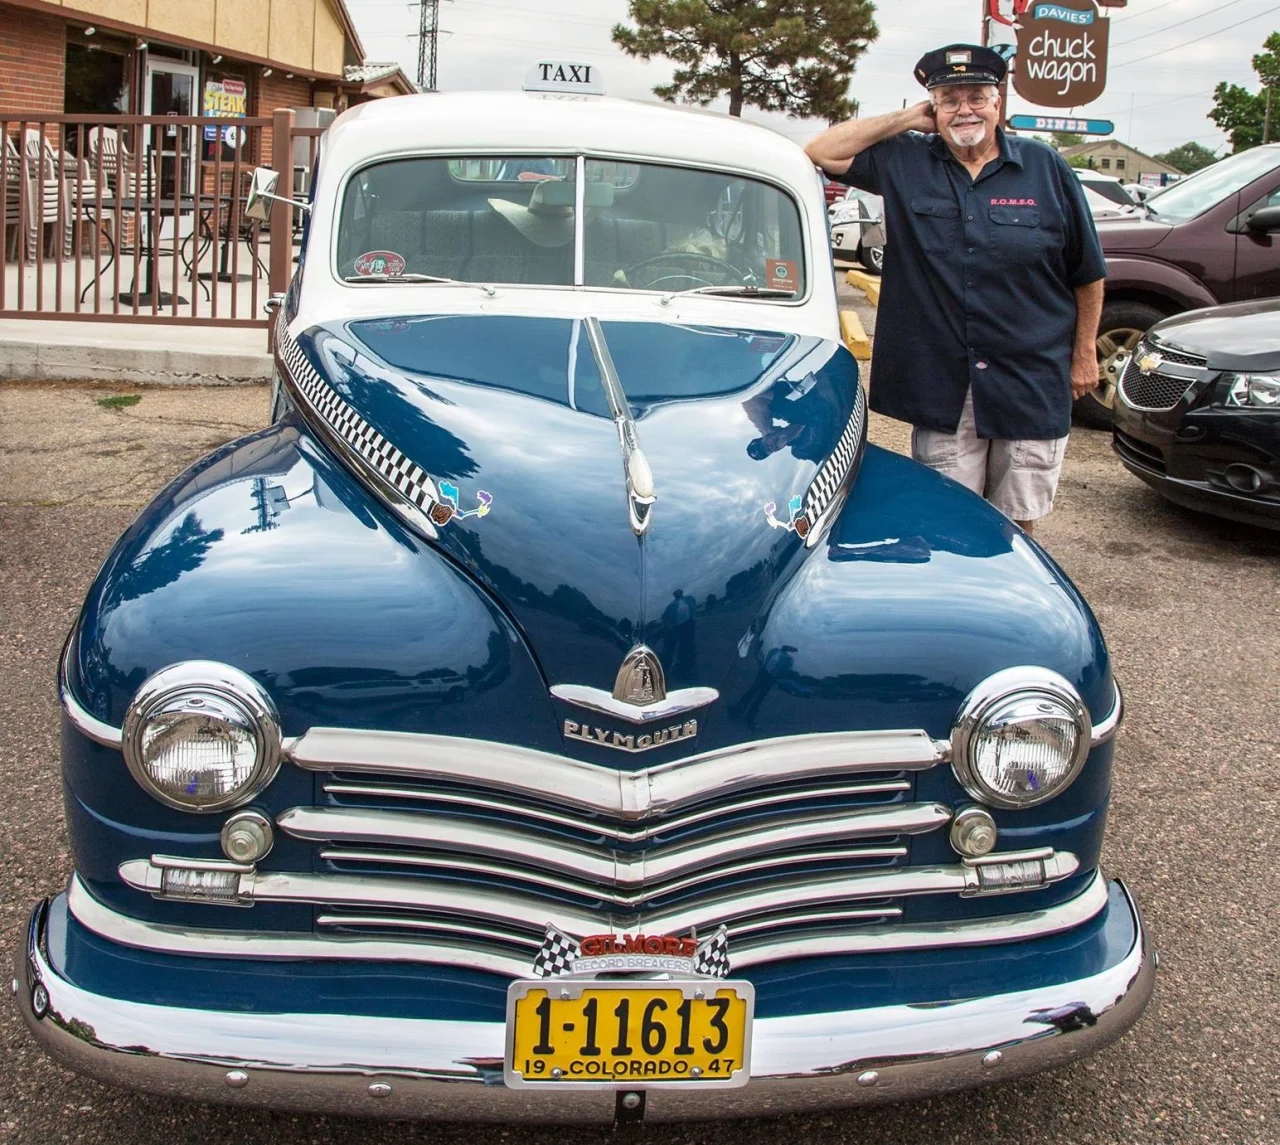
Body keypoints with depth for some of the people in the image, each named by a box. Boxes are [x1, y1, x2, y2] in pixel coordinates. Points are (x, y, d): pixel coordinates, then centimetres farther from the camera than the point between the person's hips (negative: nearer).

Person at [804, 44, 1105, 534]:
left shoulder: (1046, 168, 2)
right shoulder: (905, 162, 4)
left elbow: (1086, 273, 8)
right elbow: (821, 153, -4)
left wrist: (1084, 354, 8)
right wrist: (904, 121, -2)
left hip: (1033, 386, 0)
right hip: (942, 387, 0)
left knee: (1017, 525, 9)